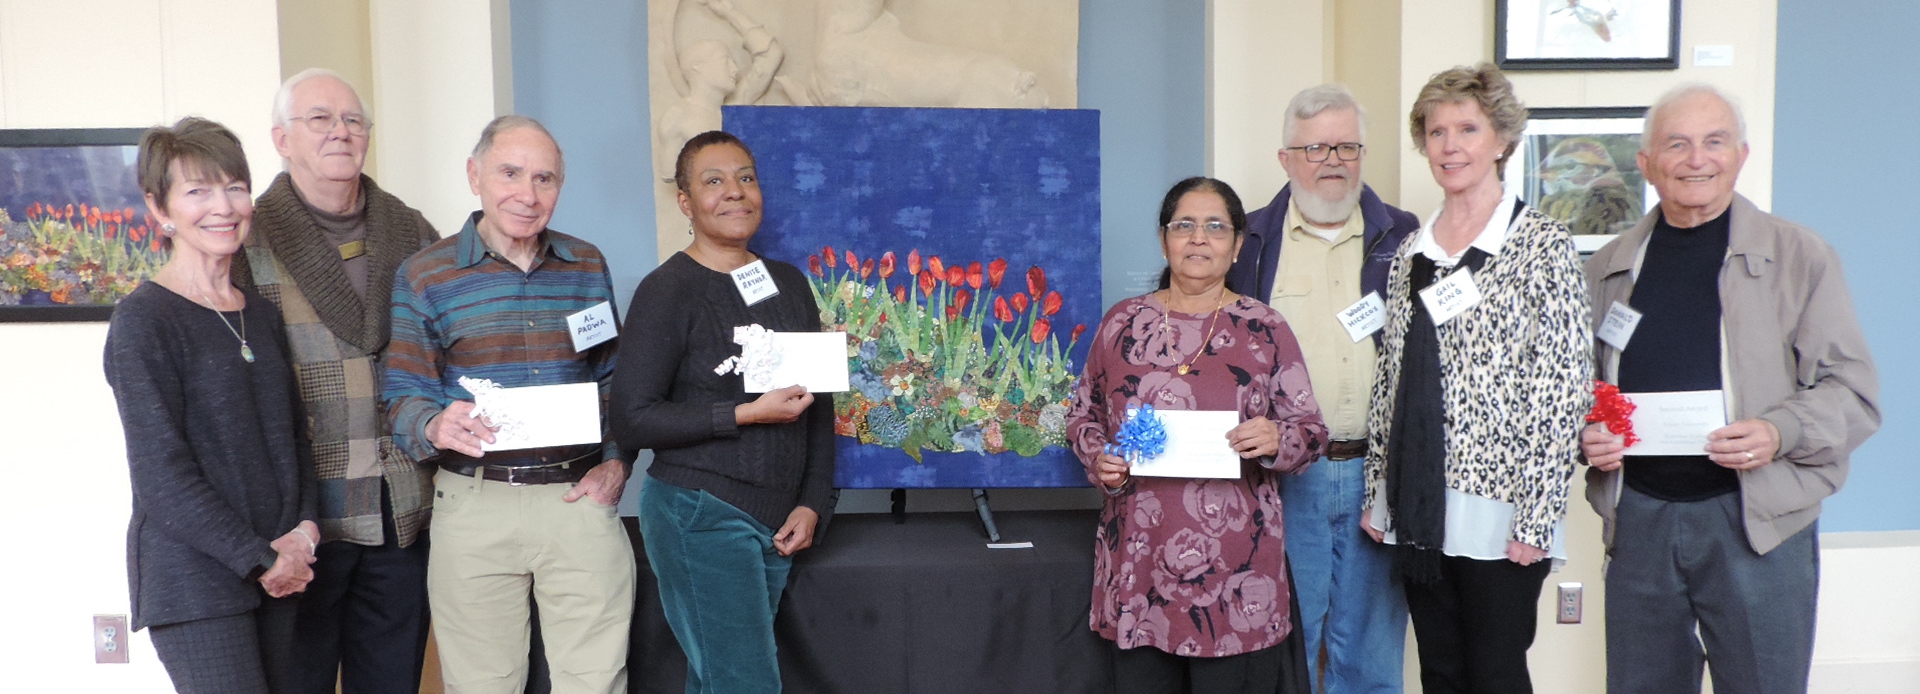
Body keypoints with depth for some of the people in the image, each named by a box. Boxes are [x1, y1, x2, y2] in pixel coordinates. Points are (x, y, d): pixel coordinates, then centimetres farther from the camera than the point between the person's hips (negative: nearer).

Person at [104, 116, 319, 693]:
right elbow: (162, 474, -13)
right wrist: (259, 559, -11)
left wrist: (304, 528, 1)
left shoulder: (261, 314, 11)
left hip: (278, 570, 6)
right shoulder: (143, 320, -9)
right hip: (193, 576, -6)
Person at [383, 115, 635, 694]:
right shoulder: (424, 276, 1)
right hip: (475, 504, -2)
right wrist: (437, 427, -22)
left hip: (581, 499, 2)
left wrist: (616, 463, 3)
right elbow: (404, 397, 0)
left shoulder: (587, 265, 10)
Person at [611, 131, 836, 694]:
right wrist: (746, 414, -17)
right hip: (700, 516, -5)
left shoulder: (790, 283, 10)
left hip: (777, 522, 6)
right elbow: (632, 420, -12)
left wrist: (813, 502, 4)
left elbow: (819, 401, 14)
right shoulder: (668, 290, -8)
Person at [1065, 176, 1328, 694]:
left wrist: (1277, 440, -18)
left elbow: (1312, 433, 3)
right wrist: (1099, 459, -6)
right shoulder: (1123, 322, 6)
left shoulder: (1266, 330, 1)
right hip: (1139, 561, 2)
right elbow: (1083, 416, 14)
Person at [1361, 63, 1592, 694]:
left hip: (1497, 509, -5)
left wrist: (1536, 517, -14)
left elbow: (1564, 387, -10)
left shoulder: (1543, 244, -5)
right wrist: (1378, 493, 9)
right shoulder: (1411, 252, 11)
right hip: (1418, 510, 5)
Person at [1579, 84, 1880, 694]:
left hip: (1758, 524, -2)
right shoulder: (1610, 267, 10)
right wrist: (1586, 434, -4)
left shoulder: (1800, 256, 2)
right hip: (1639, 520, 3)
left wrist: (1779, 432, -18)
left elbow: (1853, 391, 0)